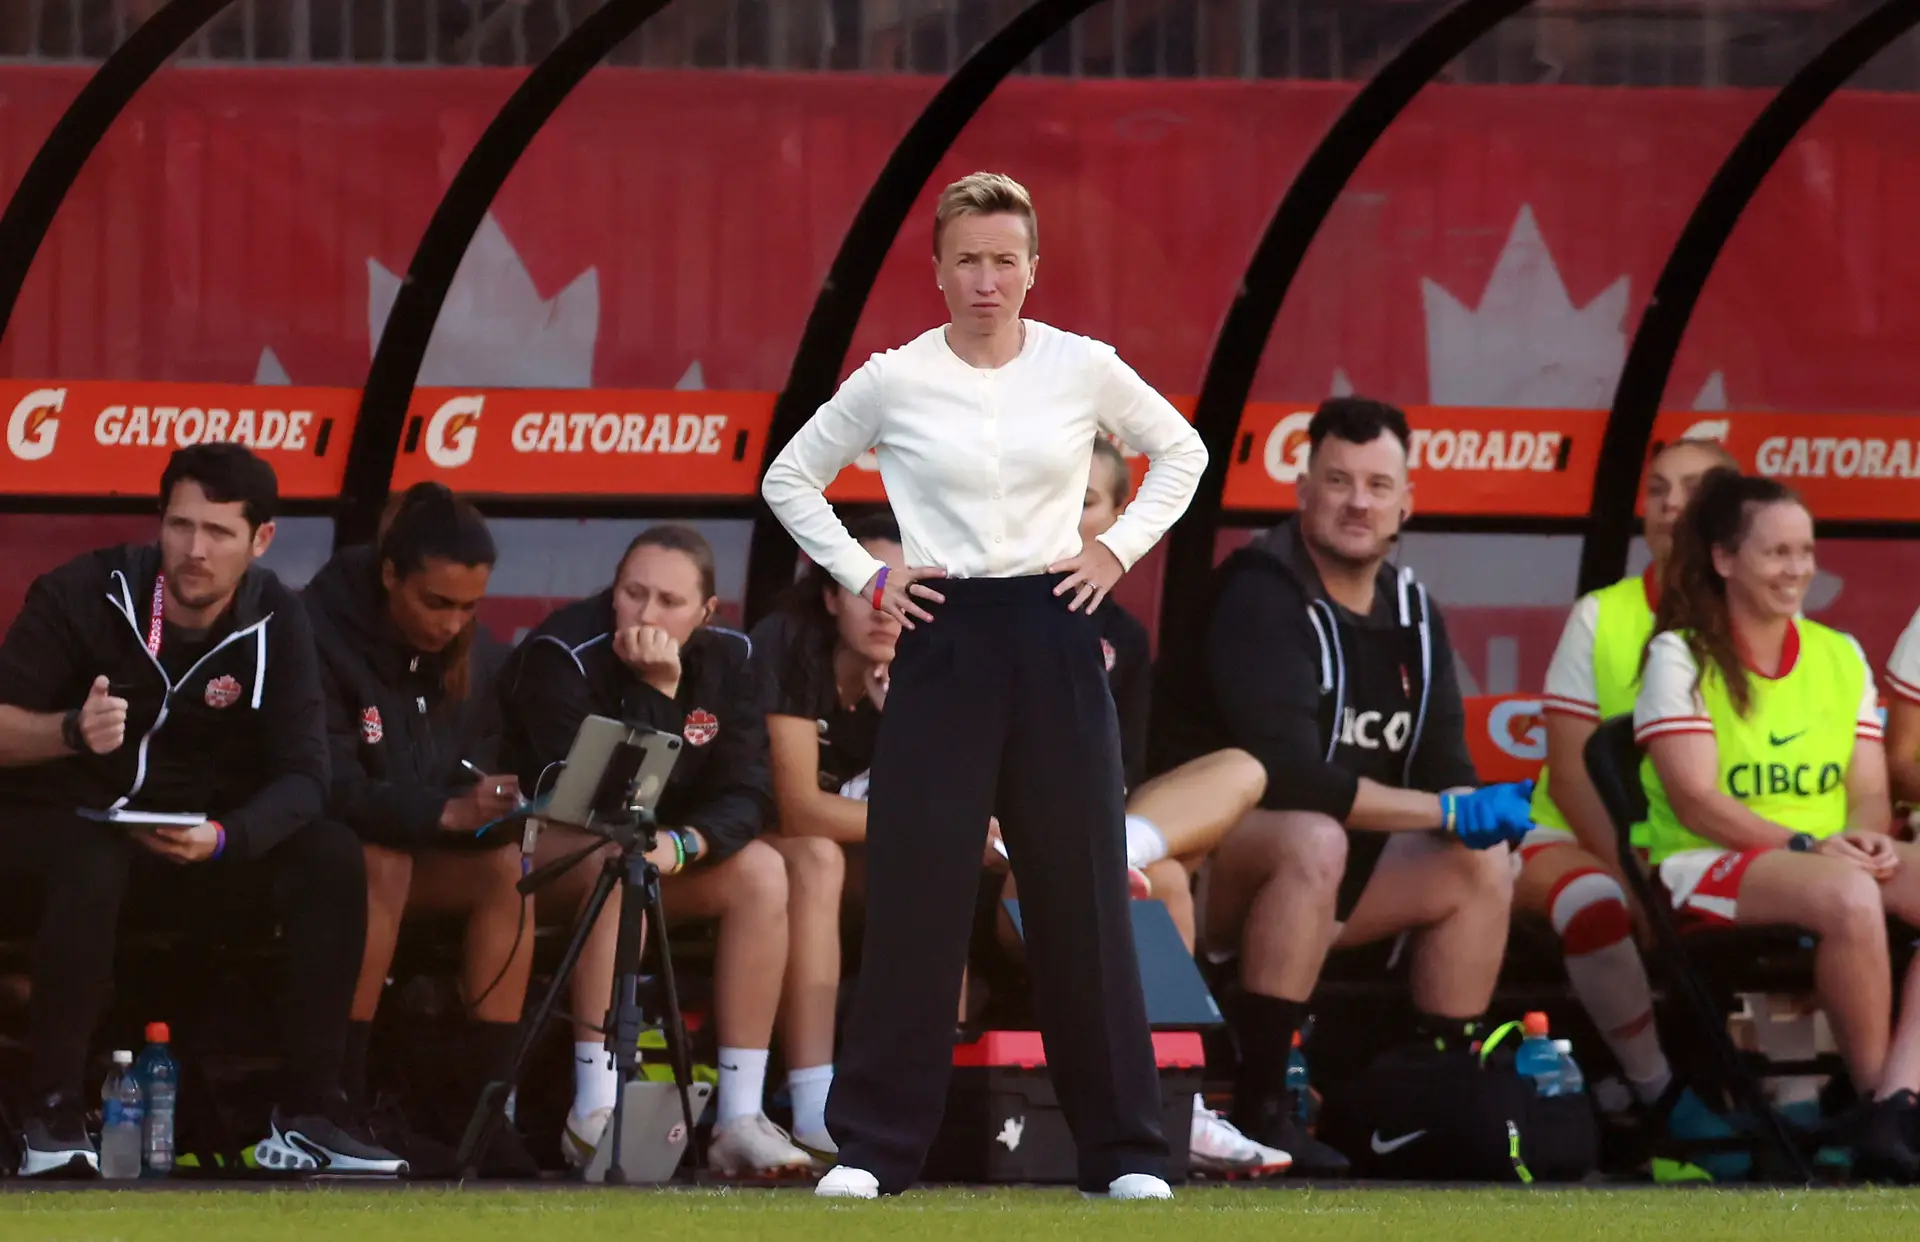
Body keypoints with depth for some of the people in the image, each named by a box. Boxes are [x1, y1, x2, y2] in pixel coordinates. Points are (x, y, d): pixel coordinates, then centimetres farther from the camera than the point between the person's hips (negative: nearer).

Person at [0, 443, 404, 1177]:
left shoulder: (275, 624, -5)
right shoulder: (83, 595, -14)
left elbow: (300, 777, -12)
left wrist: (223, 839, -32)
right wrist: (72, 731, -37)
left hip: (193, 834, 4)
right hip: (62, 823, -4)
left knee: (331, 860, -20)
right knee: (93, 870, -38)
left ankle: (307, 1117, -15)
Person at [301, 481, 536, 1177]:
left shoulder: (459, 656, 2)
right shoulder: (324, 637, -20)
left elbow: (474, 769, 3)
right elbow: (328, 788, -28)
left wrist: (496, 807, -22)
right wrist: (446, 811, -40)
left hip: (419, 846, 6)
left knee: (508, 869, -20)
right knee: (384, 864, -35)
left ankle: (482, 1102, -21)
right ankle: (341, 1100, -33)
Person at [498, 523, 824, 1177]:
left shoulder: (726, 659, -3)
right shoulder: (562, 656, -21)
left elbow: (745, 796, -9)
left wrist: (685, 845, -29)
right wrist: (655, 691, -31)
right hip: (542, 847, -6)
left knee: (762, 871, -17)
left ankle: (740, 1119, -20)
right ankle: (593, 1116, -38)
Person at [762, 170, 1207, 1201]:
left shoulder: (1083, 369, 0)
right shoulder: (895, 381, -2)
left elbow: (1181, 450, 15)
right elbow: (789, 477, 9)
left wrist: (1119, 547, 5)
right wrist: (862, 576, 1)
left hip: (1052, 638, 1)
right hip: (943, 641, -1)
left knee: (1081, 889, 3)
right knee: (914, 889, -3)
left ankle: (1123, 1147, 9)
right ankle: (875, 1144, 3)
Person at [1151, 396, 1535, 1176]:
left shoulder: (1411, 614, 7)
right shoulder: (1260, 599, -20)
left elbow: (1444, 768, 7)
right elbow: (1290, 777, -30)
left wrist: (1482, 813, -19)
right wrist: (1448, 814, -25)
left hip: (1329, 868, 8)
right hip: (1207, 863, -8)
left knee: (1483, 868, -2)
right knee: (1312, 841, -36)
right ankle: (1258, 1106, -34)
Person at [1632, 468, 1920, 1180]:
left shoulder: (1839, 656, 15)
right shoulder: (1680, 656, -1)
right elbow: (1696, 800, -10)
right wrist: (1805, 846, -20)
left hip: (1834, 852, 6)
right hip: (1710, 863, -6)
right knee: (1849, 897, -38)